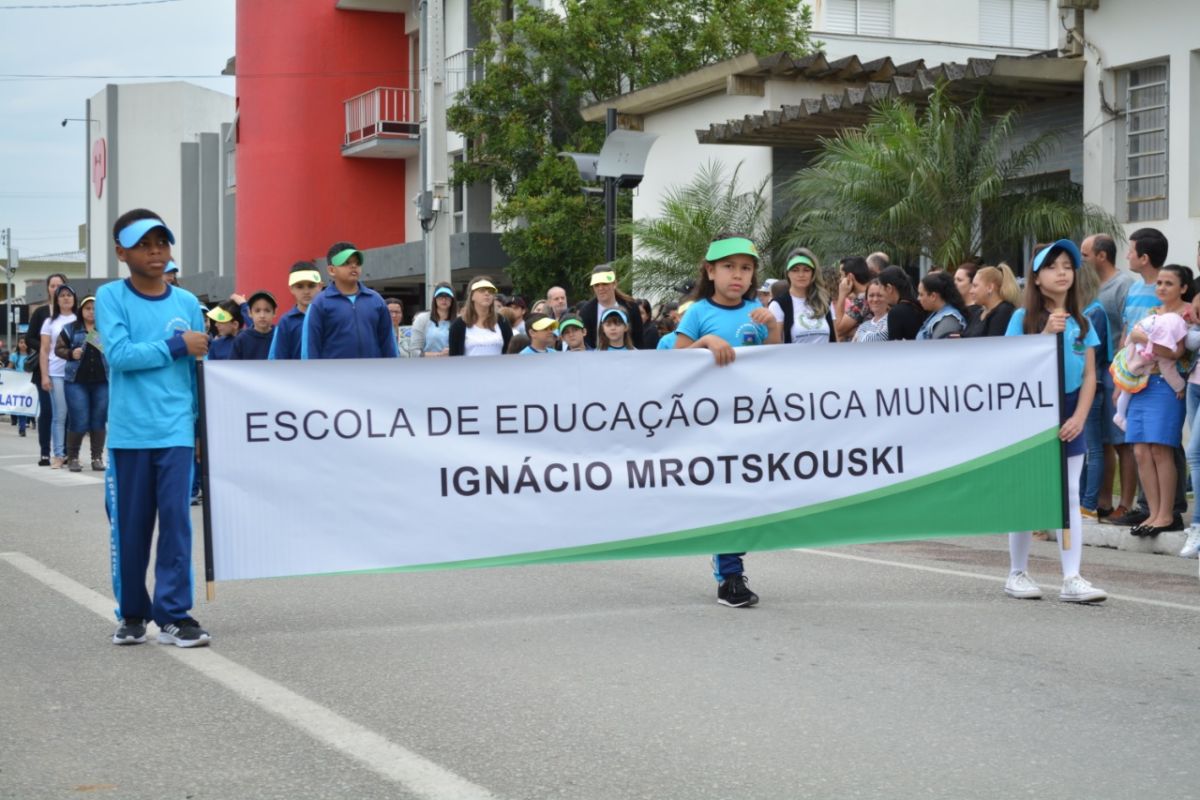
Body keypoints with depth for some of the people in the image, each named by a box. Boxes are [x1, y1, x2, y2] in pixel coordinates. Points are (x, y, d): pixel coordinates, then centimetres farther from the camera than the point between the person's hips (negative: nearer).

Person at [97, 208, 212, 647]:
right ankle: (132, 614, 20)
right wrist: (177, 345, -12)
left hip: (176, 430, 1)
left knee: (176, 520, -5)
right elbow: (118, 354, -14)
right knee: (129, 525, 6)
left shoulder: (187, 303, 8)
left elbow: (198, 369, 12)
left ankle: (174, 615, 2)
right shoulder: (111, 297, -1)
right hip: (128, 431, -1)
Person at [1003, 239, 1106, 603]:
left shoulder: (1081, 322, 6)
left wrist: (1080, 417, -6)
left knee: (1070, 496, 1)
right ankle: (1017, 574, 15)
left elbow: (1089, 375, 5)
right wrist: (1046, 334, -21)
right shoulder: (1023, 318, -5)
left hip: (1069, 415, 3)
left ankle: (1072, 579, 1)